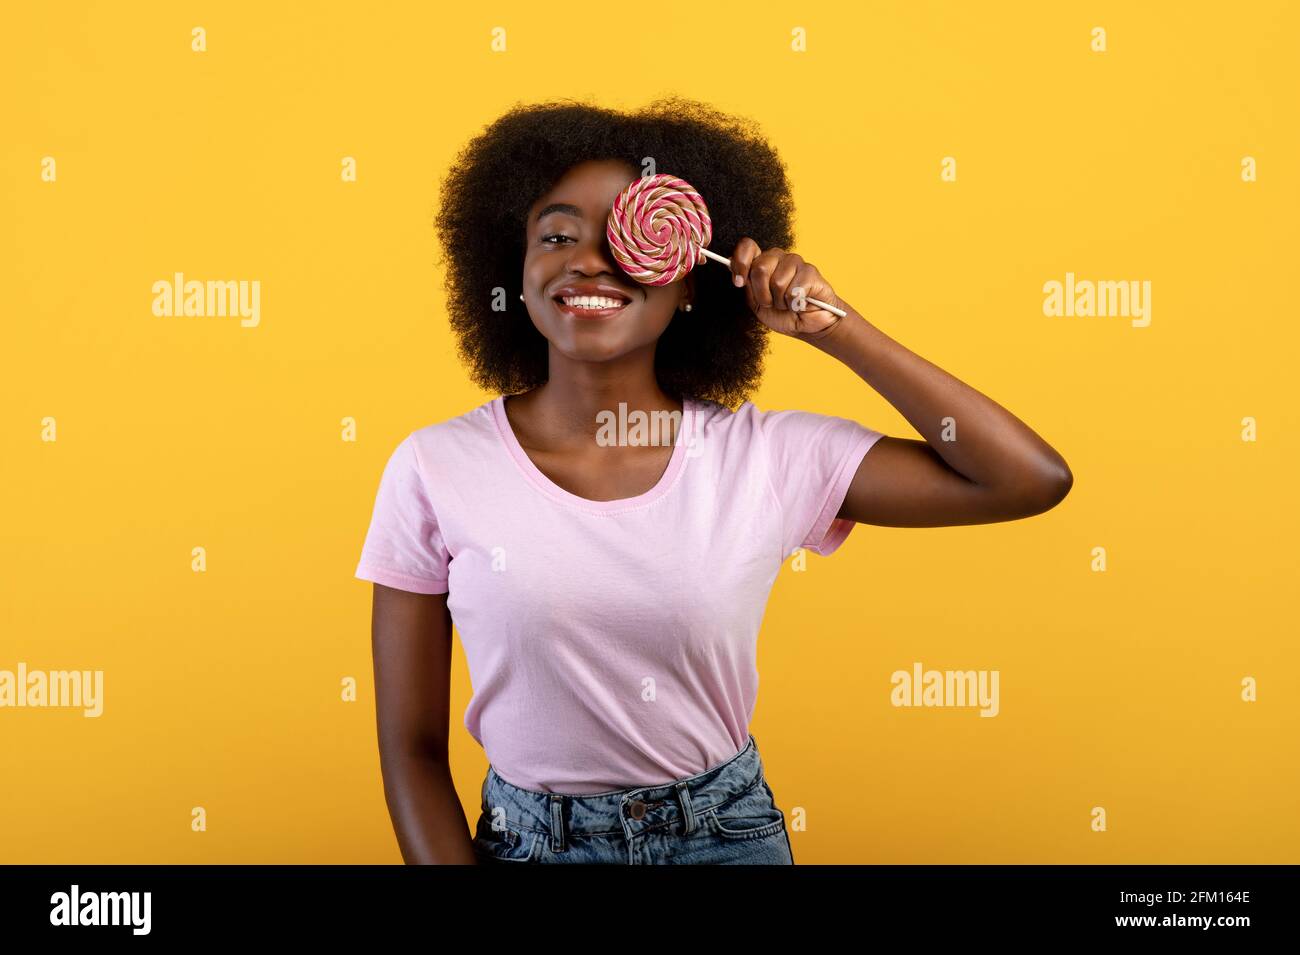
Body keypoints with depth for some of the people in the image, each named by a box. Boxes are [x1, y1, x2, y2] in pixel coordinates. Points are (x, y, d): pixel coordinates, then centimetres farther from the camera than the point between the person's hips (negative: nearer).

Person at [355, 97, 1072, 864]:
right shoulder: (433, 469, -13)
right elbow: (414, 751, -7)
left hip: (726, 831, 1)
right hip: (525, 837, 0)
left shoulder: (769, 455, -11)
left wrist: (833, 328, -15)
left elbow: (1032, 480, -12)